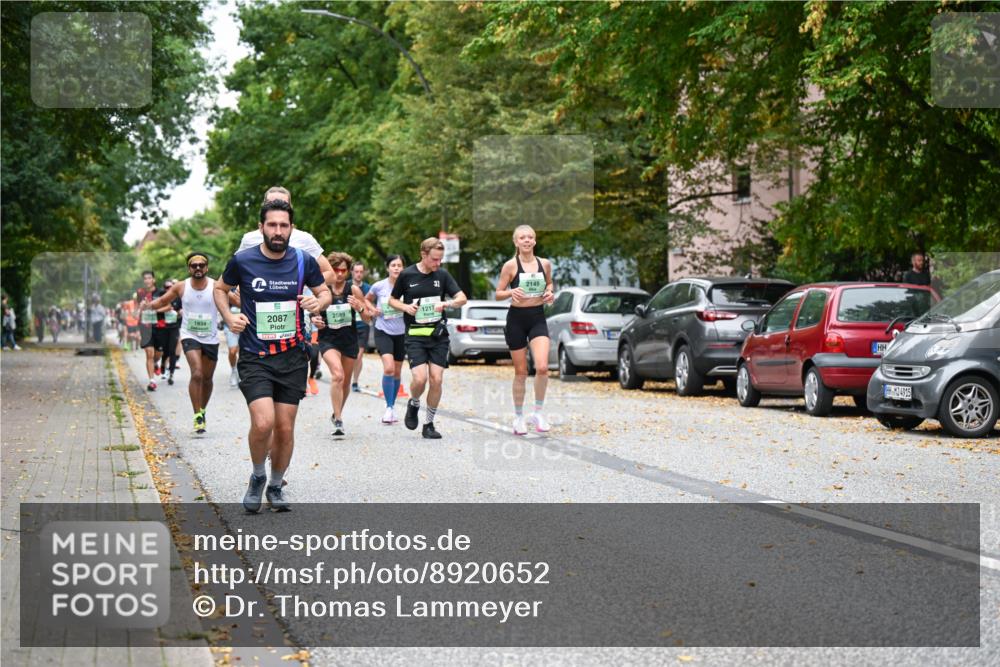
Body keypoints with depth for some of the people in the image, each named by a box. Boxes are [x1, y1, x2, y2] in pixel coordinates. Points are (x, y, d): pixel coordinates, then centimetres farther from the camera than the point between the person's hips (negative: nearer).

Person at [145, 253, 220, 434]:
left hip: (211, 338, 1)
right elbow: (163, 300, 9)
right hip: (189, 336, -1)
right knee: (197, 373, -20)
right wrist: (151, 304, -10)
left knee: (207, 378, 13)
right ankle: (197, 416, -13)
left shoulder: (215, 287, -8)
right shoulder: (180, 287, -2)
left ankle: (202, 411, 37)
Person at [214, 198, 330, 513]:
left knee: (285, 428, 5)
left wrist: (318, 302, -8)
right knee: (263, 422, -19)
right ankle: (257, 477, 9)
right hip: (254, 357, -2)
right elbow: (220, 288, 14)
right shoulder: (242, 260, -5)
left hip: (293, 357, 2)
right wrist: (229, 316, -3)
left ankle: (276, 486, 28)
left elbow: (325, 291, 15)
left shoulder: (303, 261, 0)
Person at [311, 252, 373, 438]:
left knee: (345, 381, 15)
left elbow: (368, 316, 0)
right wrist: (314, 320, -15)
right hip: (328, 339, -3)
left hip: (349, 340, 3)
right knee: (337, 375, -25)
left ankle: (337, 414, 41)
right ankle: (338, 421, -23)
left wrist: (360, 308, -20)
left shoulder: (353, 289, -5)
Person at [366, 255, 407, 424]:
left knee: (397, 372, 11)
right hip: (383, 332, -2)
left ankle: (392, 406, 30)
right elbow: (367, 300, 12)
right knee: (388, 368, -20)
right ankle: (389, 407, -11)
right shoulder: (379, 286, -7)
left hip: (401, 333, 2)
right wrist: (371, 309, -6)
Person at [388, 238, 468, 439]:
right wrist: (405, 307, -10)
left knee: (436, 379, -4)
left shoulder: (442, 275, 4)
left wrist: (447, 303, -15)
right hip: (415, 334, -2)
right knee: (419, 378, -17)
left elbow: (462, 298, 5)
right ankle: (414, 404, 17)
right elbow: (392, 300, 10)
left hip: (438, 334, 2)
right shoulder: (407, 275, -1)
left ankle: (429, 424, 11)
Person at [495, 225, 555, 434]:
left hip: (538, 317, 2)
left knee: (542, 367, -17)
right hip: (517, 317, -2)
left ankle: (538, 411, 1)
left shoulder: (545, 264, 4)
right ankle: (519, 417, 21)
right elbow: (498, 294, -2)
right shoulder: (510, 265, -5)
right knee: (521, 372, 5)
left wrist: (549, 292, 1)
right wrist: (511, 292, -22)